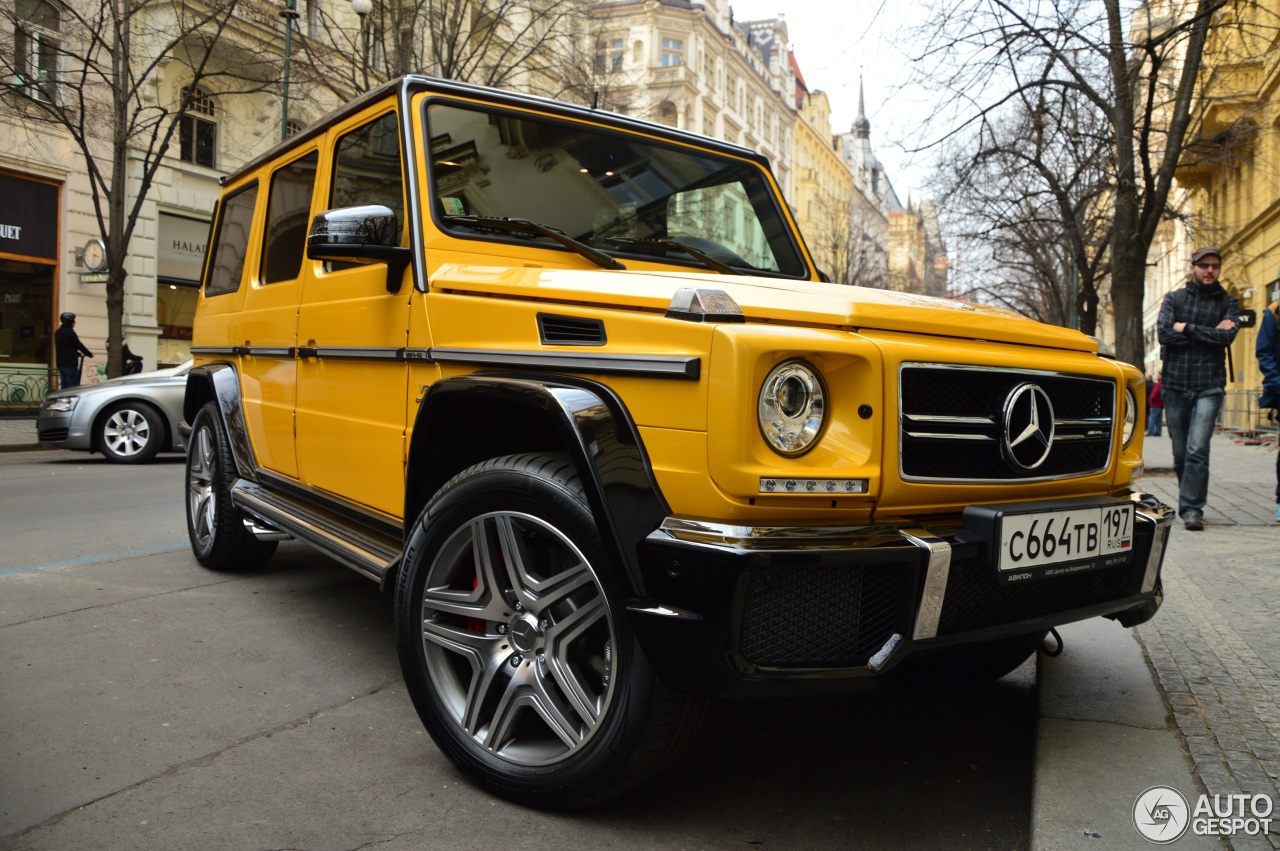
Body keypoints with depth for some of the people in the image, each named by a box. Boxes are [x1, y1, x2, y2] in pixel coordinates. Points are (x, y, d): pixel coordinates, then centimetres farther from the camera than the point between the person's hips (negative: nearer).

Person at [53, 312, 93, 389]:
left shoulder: (58, 332, 14)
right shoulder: (69, 332, -13)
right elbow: (79, 345, -9)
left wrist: (79, 354, 27)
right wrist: (89, 354, 5)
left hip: (61, 363, 9)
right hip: (70, 364, -9)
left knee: (64, 386, 11)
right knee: (73, 386, -8)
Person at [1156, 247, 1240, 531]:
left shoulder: (1228, 302, 8)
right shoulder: (1174, 298, 9)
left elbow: (1227, 337, -10)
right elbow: (1163, 333, -8)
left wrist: (1187, 329, -8)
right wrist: (1210, 333, -8)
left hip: (1209, 386, -1)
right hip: (1175, 385, 2)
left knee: (1197, 450, -14)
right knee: (1180, 453, 8)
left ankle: (1192, 508, -9)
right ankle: (1190, 503, 23)